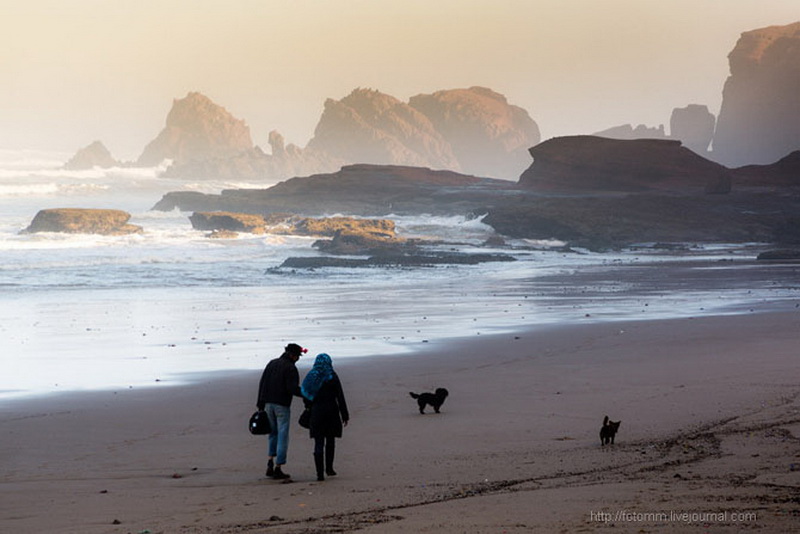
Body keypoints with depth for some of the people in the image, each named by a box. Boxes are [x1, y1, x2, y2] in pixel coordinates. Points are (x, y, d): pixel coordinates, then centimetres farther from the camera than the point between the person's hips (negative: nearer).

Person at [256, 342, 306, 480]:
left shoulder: (271, 363, 10)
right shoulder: (290, 368, -11)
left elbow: (262, 384, 11)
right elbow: (293, 388, -20)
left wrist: (260, 404, 15)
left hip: (269, 404, 6)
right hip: (282, 405, -6)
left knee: (273, 433, 20)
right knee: (282, 436, 0)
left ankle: (270, 463, 8)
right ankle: (278, 468, -2)